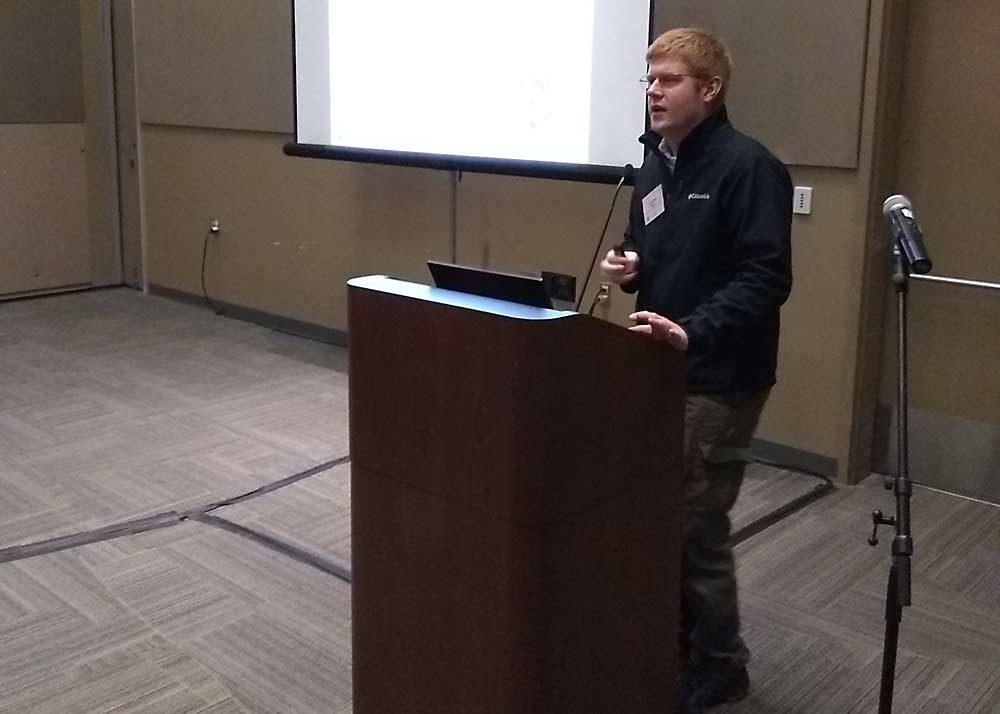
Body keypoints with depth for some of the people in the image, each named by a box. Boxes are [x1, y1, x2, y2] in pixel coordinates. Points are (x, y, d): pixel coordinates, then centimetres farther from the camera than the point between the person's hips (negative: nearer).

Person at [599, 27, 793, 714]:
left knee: (697, 527, 1)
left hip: (719, 381, -7)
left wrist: (694, 330, -32)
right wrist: (629, 266, 0)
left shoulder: (749, 167, -14)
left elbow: (766, 279, -20)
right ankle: (675, 644, 32)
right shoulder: (656, 163, 12)